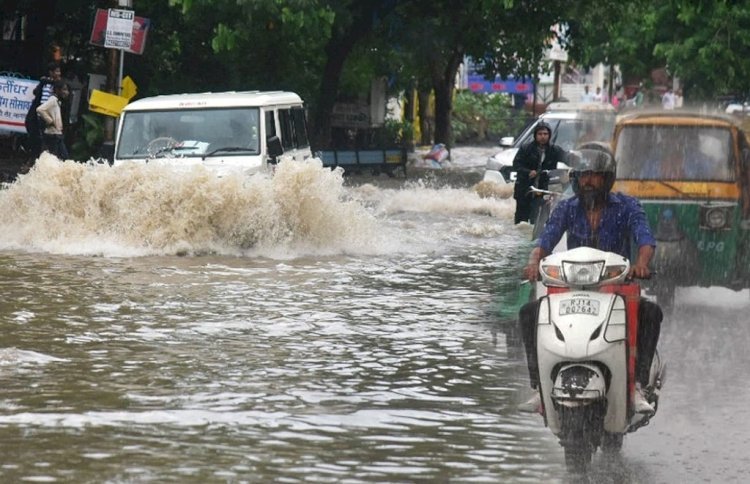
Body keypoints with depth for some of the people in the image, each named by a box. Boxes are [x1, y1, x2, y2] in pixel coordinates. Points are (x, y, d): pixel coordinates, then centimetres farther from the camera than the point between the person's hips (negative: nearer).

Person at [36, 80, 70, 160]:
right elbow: (40, 109, -27)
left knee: (64, 157, 8)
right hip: (52, 134, -10)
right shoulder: (53, 99, -13)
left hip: (57, 135, 10)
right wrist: (50, 121, -19)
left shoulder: (57, 101, 15)